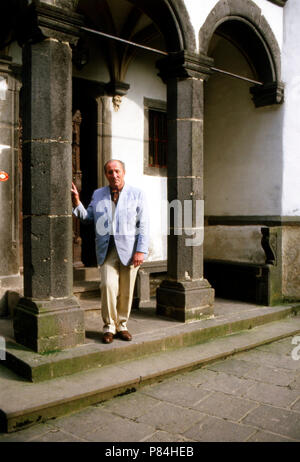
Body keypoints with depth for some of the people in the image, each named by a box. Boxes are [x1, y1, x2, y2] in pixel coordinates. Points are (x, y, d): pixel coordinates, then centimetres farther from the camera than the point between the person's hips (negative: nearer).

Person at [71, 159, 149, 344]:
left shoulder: (137, 194, 5)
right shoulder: (98, 195, 13)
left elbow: (143, 225, 0)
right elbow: (87, 218, 17)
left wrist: (141, 251, -9)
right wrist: (77, 202, 2)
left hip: (129, 249, -1)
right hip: (107, 249, 1)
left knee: (126, 290, 3)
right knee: (108, 286, -11)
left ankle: (122, 325, 18)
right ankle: (109, 327, 2)